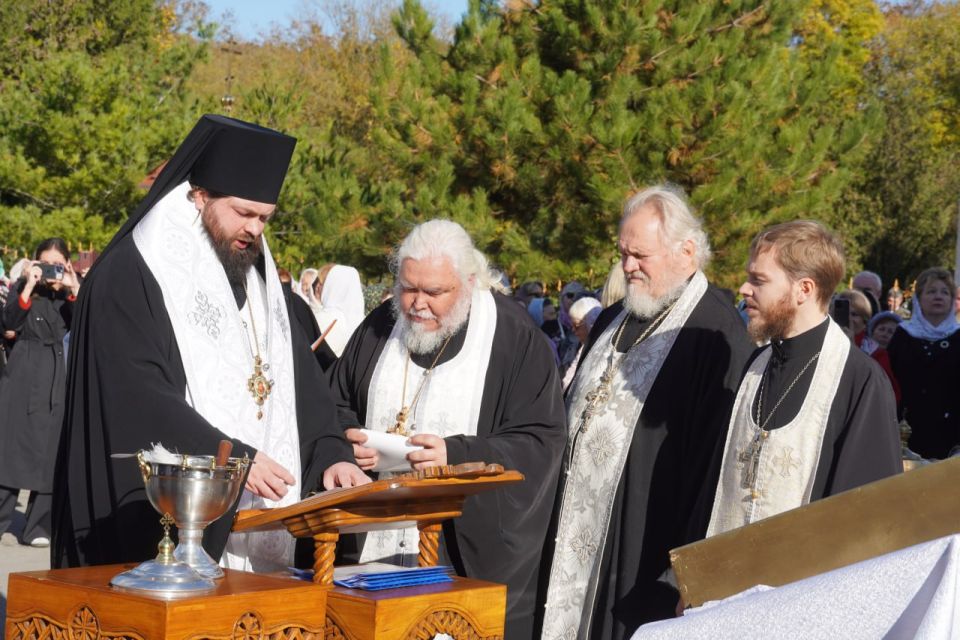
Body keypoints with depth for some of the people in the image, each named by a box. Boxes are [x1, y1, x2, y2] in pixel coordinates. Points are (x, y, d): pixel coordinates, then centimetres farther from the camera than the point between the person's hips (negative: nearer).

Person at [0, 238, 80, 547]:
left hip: (56, 378, 1)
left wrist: (74, 290, -16)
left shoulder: (71, 292, 6)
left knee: (48, 451, 2)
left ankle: (39, 527, 7)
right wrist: (29, 287, -18)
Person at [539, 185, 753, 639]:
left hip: (644, 538, -8)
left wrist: (687, 547, -18)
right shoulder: (614, 320, 14)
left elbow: (716, 445, -16)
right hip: (578, 527, 8)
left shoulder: (714, 331, -12)